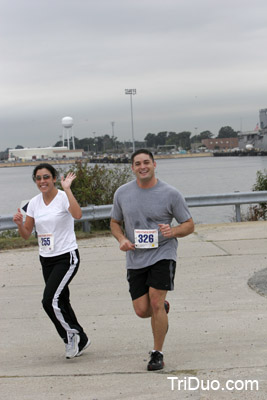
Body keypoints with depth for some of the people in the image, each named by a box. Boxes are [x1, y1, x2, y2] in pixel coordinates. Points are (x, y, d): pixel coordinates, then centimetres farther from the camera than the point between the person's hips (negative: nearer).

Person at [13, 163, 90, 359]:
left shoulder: (63, 197, -11)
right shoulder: (34, 203, 6)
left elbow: (77, 214, -33)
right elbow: (26, 234, 10)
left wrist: (67, 188, -30)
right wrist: (19, 223, -10)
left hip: (67, 257, -7)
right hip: (46, 260, 7)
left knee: (50, 300, -16)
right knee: (61, 301, 12)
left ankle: (71, 335, 6)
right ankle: (80, 340, 28)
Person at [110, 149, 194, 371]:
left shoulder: (170, 194, -6)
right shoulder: (122, 193, 3)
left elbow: (189, 225, 1)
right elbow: (115, 222, 16)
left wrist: (172, 231, -21)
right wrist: (122, 239, -5)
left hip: (163, 254, -3)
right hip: (136, 258, 3)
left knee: (155, 304, -14)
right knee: (142, 310, 1)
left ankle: (157, 354, 2)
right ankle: (163, 308, 38)